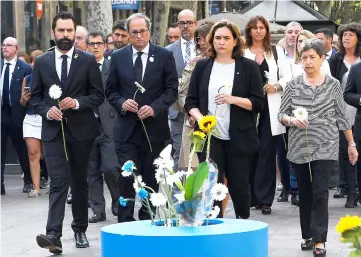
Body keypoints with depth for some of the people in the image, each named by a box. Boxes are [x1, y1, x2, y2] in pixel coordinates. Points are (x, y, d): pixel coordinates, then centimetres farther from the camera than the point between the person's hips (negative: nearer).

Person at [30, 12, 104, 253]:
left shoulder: (88, 60, 1)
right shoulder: (41, 62, 5)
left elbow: (98, 95, 1)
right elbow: (35, 96, 8)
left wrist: (77, 102, -15)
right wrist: (47, 110, -11)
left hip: (81, 130, 0)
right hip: (54, 130, 0)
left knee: (79, 181, 11)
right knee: (58, 182, -12)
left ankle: (80, 229, 26)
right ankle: (54, 234, -21)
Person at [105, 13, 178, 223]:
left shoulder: (165, 56, 2)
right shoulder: (118, 57, 6)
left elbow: (172, 89, 0)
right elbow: (111, 90, 9)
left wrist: (155, 107, -15)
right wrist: (122, 103, -11)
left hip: (155, 128, 0)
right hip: (126, 128, 0)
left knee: (151, 179, 8)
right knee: (126, 178, -6)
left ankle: (148, 220, 19)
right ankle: (125, 222, -2)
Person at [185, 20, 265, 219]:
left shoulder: (248, 67, 2)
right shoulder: (202, 66, 9)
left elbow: (258, 103, -1)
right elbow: (191, 101, 8)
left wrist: (234, 99, -17)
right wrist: (200, 118, -11)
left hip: (239, 138, -1)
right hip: (210, 137, 1)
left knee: (239, 185, 6)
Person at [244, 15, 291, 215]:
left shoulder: (276, 52, 10)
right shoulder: (242, 53, 4)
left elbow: (287, 77, 7)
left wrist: (276, 86, -10)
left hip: (270, 108, 1)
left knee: (267, 153, -2)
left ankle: (265, 198, 0)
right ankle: (251, 196, 13)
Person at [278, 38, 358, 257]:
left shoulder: (333, 85, 1)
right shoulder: (293, 85, 3)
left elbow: (342, 117, 6)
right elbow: (281, 114, 3)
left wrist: (352, 144, 8)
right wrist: (291, 120, -18)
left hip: (325, 147, -2)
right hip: (299, 147, 2)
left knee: (320, 193, -10)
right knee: (305, 193, 9)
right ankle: (308, 235, 21)